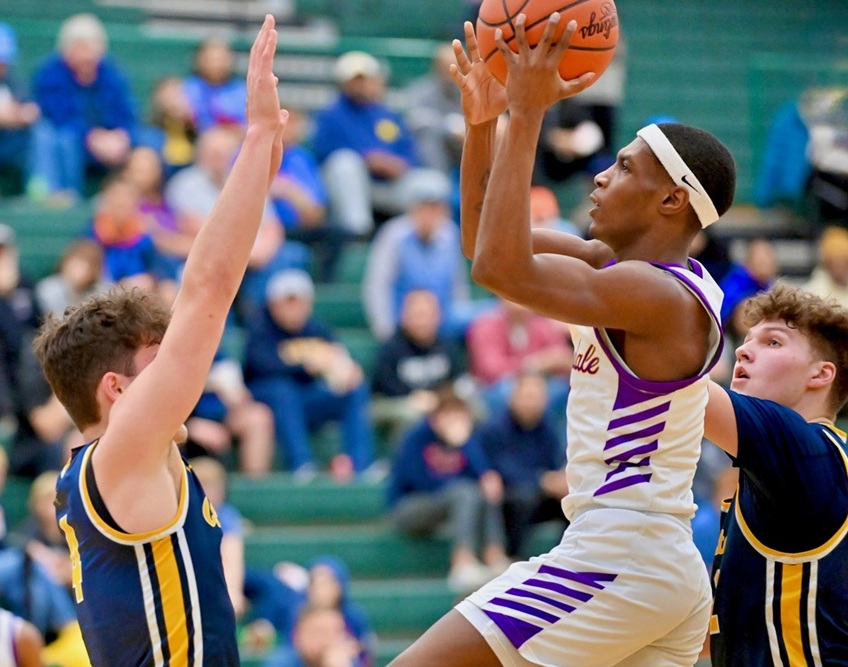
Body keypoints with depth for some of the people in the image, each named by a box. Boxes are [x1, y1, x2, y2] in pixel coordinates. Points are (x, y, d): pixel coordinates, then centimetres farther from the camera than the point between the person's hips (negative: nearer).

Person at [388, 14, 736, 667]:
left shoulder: (660, 295, -15)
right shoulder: (617, 268, 14)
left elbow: (502, 267, -25)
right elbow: (483, 240, 21)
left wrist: (527, 115, -20)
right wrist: (483, 120, 8)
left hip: (615, 562, -10)